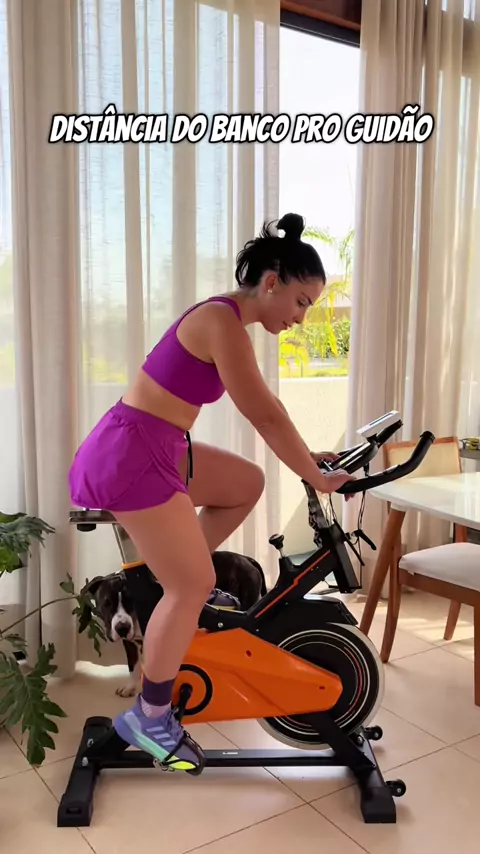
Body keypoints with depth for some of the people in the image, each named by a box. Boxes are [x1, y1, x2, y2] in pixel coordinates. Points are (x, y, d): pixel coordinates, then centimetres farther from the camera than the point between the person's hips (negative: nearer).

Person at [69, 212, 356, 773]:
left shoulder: (227, 320, 12)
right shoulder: (223, 321, -18)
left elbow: (267, 408, 18)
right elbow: (265, 416, -18)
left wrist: (309, 458, 17)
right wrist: (316, 478, -8)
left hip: (155, 450, 10)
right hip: (131, 454, -10)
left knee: (247, 483, 18)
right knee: (193, 586, -4)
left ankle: (178, 580, 23)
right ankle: (148, 717, 12)